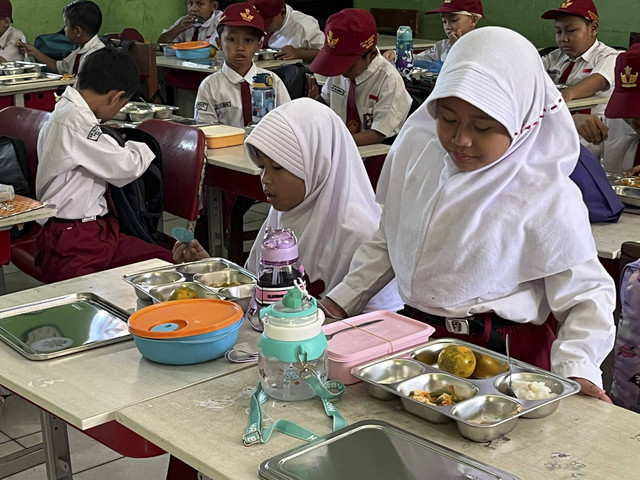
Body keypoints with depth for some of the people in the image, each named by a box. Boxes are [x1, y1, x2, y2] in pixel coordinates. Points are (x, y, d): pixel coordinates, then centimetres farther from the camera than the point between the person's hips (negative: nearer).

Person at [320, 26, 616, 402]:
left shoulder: (548, 198, -13)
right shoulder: (415, 147, 2)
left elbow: (587, 294, -6)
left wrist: (576, 368, -21)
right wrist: (342, 300, 12)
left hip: (501, 355, -3)